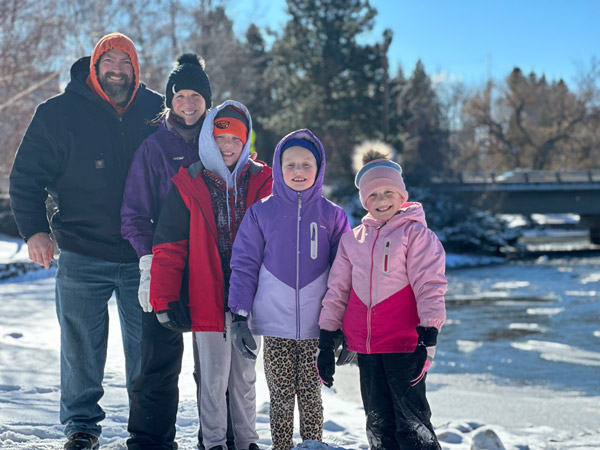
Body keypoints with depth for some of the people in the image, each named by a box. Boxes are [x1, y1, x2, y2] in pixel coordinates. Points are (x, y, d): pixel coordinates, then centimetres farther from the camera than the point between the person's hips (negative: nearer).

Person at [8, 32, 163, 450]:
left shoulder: (158, 111, 4)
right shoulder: (60, 113, -2)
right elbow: (26, 176, 2)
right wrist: (34, 229, -9)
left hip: (143, 257, 2)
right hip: (82, 258, -1)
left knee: (148, 346, 8)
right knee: (82, 346, 7)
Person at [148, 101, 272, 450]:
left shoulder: (261, 183, 4)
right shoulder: (189, 185, -1)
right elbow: (169, 247, -3)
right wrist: (165, 299, -9)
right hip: (206, 299, -2)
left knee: (245, 375, 13)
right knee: (214, 376, 3)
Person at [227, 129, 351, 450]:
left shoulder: (332, 215, 4)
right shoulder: (261, 212, 3)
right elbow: (244, 265, 3)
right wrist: (240, 316, -3)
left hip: (317, 327, 0)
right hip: (275, 326, 0)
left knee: (310, 396, 6)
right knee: (281, 396, 5)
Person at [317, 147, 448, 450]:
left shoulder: (416, 233, -1)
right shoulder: (352, 239, 13)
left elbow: (430, 287, -7)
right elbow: (337, 290, 15)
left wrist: (427, 339, -15)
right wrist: (326, 342, 12)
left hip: (403, 344, -5)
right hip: (365, 347, 5)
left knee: (412, 421, -7)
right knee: (378, 424, 11)